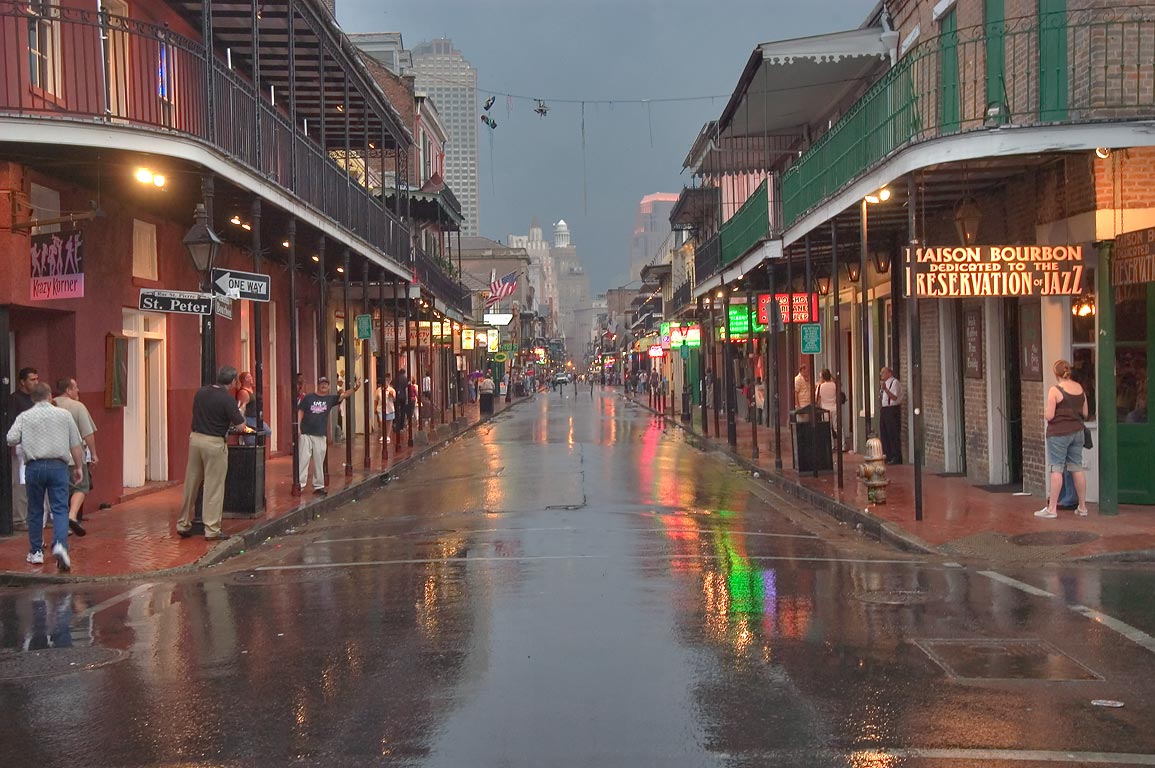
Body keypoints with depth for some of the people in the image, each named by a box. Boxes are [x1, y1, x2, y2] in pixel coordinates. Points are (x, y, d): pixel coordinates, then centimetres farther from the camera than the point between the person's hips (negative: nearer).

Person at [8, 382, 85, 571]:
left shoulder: (24, 417, 5)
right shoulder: (64, 415, 7)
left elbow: (11, 440, -4)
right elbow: (76, 444, 6)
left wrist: (26, 440, 17)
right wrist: (79, 467, 13)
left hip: (34, 466, 1)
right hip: (58, 465, -1)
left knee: (35, 511, 12)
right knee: (60, 508, -2)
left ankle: (36, 552, 18)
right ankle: (60, 544, -23)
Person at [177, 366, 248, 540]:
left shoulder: (200, 392, 5)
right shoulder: (227, 399, -13)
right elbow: (241, 426, -11)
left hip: (195, 438, 6)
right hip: (214, 443, -6)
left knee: (191, 484, 13)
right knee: (214, 487, 1)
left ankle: (183, 525, 21)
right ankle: (212, 529, 3)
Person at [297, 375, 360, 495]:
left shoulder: (330, 399, 8)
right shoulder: (308, 398, 2)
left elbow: (344, 395, -2)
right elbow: (300, 411, 3)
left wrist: (354, 389, -19)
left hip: (321, 435, 3)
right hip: (306, 434, -2)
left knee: (319, 462, 6)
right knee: (303, 459, -4)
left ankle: (318, 486, 13)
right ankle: (300, 484, -1)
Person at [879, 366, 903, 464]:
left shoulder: (895, 382, -10)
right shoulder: (884, 384, 18)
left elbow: (895, 397, -21)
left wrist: (885, 389, -32)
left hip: (892, 410, -10)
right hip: (883, 410, 10)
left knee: (893, 435, -7)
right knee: (884, 435, 12)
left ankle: (896, 458, -3)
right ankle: (887, 456, 21)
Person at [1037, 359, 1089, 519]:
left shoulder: (1055, 390, -13)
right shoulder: (1080, 389, 6)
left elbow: (1049, 416, -14)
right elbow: (1085, 414, 11)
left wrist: (1045, 411, 7)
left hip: (1058, 433, -6)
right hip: (1077, 432, 6)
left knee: (1057, 469, -3)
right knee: (1077, 468, 10)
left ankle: (1052, 508, -2)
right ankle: (1082, 507, 15)